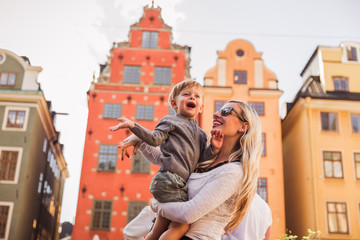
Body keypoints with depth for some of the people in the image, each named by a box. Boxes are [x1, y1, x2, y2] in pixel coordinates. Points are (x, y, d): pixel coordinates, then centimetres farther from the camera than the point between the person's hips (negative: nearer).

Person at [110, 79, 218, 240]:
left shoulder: (201, 134, 26)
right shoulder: (170, 121, 9)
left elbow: (200, 159, 19)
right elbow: (155, 139, -6)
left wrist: (213, 149, 1)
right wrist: (132, 125, -18)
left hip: (182, 184, 7)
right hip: (169, 178, -7)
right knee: (182, 225, -14)